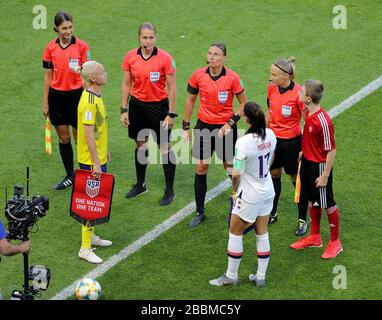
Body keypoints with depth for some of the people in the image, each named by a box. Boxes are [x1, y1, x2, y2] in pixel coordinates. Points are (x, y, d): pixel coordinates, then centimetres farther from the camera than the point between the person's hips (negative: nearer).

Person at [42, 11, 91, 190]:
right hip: (57, 96, 3)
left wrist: (80, 71, -22)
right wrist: (45, 102, 6)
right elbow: (48, 75, 6)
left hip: (76, 94, -3)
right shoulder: (51, 48, 1)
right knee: (63, 138, 11)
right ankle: (70, 176, 23)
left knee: (79, 138, 1)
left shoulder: (82, 46, -7)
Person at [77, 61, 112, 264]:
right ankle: (85, 249, 1)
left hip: (98, 157, 10)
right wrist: (96, 163, -23)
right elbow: (88, 134, -24)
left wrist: (104, 151, 24)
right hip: (91, 161, -10)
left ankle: (90, 236, 34)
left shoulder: (95, 96, 8)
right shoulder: (89, 101, -23)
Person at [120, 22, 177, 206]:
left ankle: (169, 191, 11)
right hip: (137, 105, 4)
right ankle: (140, 184, 33)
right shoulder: (130, 57, -4)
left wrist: (171, 114, -10)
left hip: (158, 106, -3)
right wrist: (124, 110, 2)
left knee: (165, 148, 0)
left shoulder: (165, 58, -13)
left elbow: (172, 87, -9)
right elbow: (126, 84, 5)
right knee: (140, 145, 16)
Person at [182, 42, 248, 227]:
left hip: (225, 128, -2)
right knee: (201, 168, 4)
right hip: (204, 126, 2)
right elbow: (190, 101, 6)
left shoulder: (232, 78, -13)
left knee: (230, 167, 4)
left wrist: (230, 123, -13)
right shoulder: (198, 75, -6)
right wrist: (185, 126, 6)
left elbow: (243, 103, -3)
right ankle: (200, 213, 15)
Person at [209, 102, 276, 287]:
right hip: (267, 192, 7)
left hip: (249, 196, -6)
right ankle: (261, 277, 26)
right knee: (262, 234, 16)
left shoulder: (243, 143, -27)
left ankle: (231, 276, 22)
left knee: (235, 233, 12)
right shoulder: (270, 135, -7)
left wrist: (234, 188, -3)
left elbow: (236, 174, -23)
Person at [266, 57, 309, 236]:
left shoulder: (298, 93, -22)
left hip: (292, 142, -6)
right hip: (274, 139, 6)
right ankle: (272, 214, 33)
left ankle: (303, 220, 20)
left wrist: (304, 147, -15)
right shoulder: (272, 88, -3)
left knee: (296, 179, 6)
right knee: (274, 175, 17)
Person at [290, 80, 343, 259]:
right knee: (312, 201, 20)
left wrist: (325, 175, -19)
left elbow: (331, 150, -22)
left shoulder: (323, 122, -29)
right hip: (308, 162, 8)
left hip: (319, 166, -8)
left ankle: (335, 242, 22)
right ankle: (314, 237, 37)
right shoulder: (309, 114, -4)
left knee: (327, 203, 7)